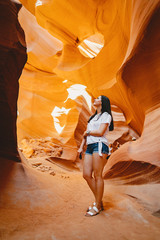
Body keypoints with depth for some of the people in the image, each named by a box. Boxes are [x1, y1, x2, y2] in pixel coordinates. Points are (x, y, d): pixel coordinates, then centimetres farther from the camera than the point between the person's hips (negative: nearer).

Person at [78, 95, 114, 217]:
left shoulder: (106, 115, 3)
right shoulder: (93, 117, 27)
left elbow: (100, 132, -10)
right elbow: (86, 134, 23)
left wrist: (87, 132, 4)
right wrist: (81, 147, 15)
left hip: (99, 145, -8)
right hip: (90, 147, 8)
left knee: (97, 176, -6)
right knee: (86, 175, 1)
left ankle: (97, 206, 4)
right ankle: (99, 202, 14)